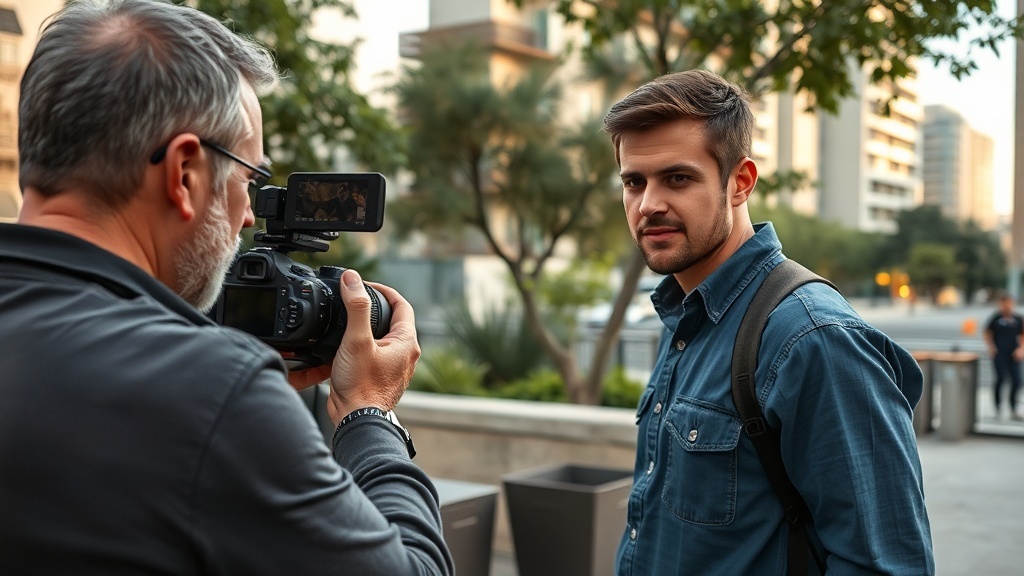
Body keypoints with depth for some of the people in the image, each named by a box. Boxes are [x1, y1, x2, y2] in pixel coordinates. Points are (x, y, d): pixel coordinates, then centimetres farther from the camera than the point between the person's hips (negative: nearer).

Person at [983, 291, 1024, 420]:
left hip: (1013, 354, 3)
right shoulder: (995, 317, -1)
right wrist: (991, 347, -2)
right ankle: (998, 408, 7)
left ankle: (1013, 410, 11)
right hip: (999, 353, -3)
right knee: (1001, 378, -7)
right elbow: (987, 333, 9)